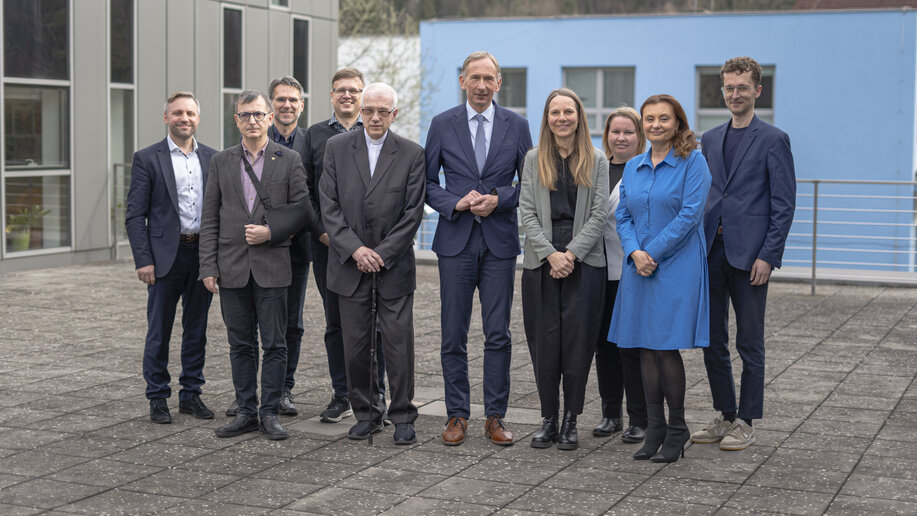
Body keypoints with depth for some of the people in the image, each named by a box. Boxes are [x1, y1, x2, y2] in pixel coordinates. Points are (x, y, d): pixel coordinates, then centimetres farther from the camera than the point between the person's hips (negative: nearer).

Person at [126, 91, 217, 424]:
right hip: (166, 255, -3)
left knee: (197, 330, 10)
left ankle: (191, 394, 21)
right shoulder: (147, 159, -1)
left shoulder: (212, 158, 9)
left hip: (203, 254, 3)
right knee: (159, 331, 3)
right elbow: (135, 215, -3)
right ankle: (158, 399, 13)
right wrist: (143, 260, -11)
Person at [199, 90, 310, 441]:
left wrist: (271, 232, -12)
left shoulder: (289, 160, 3)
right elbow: (209, 219, 6)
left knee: (274, 344, 0)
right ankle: (247, 412, 15)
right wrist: (208, 267, -1)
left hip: (272, 266, -2)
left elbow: (302, 212, 2)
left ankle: (269, 413, 9)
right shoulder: (221, 162, 8)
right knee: (240, 345, 7)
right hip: (232, 267, 2)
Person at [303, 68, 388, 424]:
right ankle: (342, 396, 16)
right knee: (335, 322, 7)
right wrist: (321, 230, -4)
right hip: (327, 243, 2)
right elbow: (306, 190, 7)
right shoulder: (314, 135, 10)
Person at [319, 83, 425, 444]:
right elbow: (329, 206, -1)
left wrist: (382, 254, -11)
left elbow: (413, 213, -3)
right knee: (355, 346, 6)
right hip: (350, 265, 1)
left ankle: (403, 417, 10)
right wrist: (355, 249, -12)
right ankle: (366, 414, 19)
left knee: (399, 344, -1)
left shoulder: (411, 154, 0)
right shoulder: (337, 147, 3)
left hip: (394, 265, -1)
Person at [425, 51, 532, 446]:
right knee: (453, 334, 3)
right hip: (455, 240, 0)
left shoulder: (516, 126, 5)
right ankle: (457, 416, 13)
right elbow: (428, 181, 6)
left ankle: (495, 417, 11)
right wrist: (455, 203, -11)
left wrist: (499, 200, -9)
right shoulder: (442, 125, 4)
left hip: (499, 239, 0)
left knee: (498, 334, 2)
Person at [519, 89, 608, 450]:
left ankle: (571, 422, 7)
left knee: (577, 341, -1)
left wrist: (571, 253, -11)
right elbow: (527, 212, 2)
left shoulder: (596, 161, 7)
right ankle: (548, 420, 11)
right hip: (541, 262, 1)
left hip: (583, 261, -1)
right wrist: (550, 254, -11)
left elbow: (598, 214, 1)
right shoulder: (534, 159, 9)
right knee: (544, 342, 1)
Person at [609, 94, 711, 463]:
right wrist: (635, 252, -8)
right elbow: (623, 217, 11)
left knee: (667, 346, -6)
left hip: (677, 267, -5)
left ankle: (676, 430, 8)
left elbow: (690, 215, -12)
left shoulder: (693, 162, -4)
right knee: (646, 348, 6)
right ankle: (654, 429, 15)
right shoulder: (632, 167, 13)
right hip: (639, 268, 5)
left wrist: (652, 252, -14)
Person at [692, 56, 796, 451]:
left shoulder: (773, 140, -2)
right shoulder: (709, 140, 14)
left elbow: (784, 204, -6)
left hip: (749, 254, -5)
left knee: (749, 344, 2)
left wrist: (768, 255, -13)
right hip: (711, 251, 6)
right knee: (712, 341, 9)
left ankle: (745, 423, 11)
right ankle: (725, 416, 21)